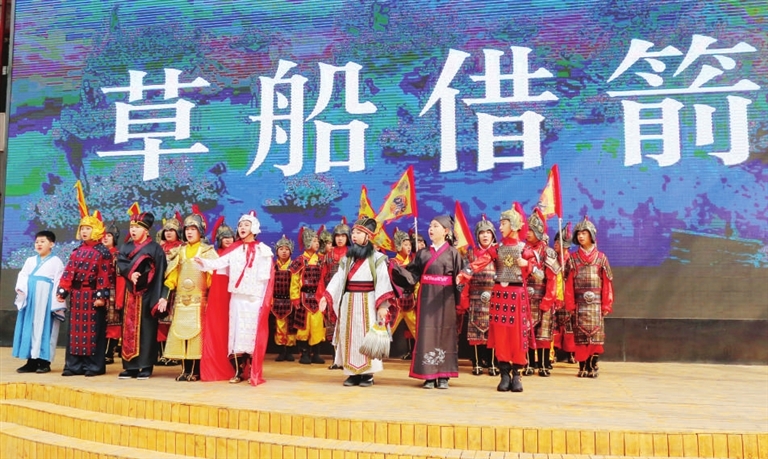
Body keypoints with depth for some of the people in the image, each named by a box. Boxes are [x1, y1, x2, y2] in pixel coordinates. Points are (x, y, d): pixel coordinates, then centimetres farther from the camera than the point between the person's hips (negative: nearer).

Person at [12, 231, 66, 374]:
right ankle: (32, 361, 9)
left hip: (46, 298, -6)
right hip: (29, 298, 6)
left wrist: (57, 302, -15)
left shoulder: (56, 261, 0)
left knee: (44, 328, -4)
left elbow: (59, 282, -7)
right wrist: (20, 289, -10)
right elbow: (22, 275, 11)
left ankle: (44, 361, 0)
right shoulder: (30, 260, 17)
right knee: (29, 327, 4)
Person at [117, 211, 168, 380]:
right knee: (129, 329, 6)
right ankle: (130, 366, 12)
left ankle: (146, 366, 3)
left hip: (147, 294, -5)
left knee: (146, 329, -2)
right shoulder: (126, 247, 13)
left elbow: (161, 274, -8)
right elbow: (120, 264, -1)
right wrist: (130, 274, -22)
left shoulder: (155, 248, -3)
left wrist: (162, 296, -16)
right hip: (130, 294, 5)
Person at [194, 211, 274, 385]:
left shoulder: (263, 250, 0)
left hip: (255, 298, -3)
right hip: (236, 297, 3)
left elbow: (266, 277, -4)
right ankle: (239, 372, 13)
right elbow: (219, 262, -4)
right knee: (237, 333, 4)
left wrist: (265, 300, -10)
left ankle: (254, 373, 5)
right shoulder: (234, 249, 10)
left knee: (253, 334, -2)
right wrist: (204, 262, -23)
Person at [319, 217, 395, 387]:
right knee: (349, 336, 5)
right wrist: (326, 296, -11)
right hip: (349, 301, 5)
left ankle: (367, 374, 4)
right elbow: (338, 278, 2)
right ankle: (353, 373, 12)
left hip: (368, 302, -5)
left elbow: (382, 281, -11)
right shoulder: (347, 258, 12)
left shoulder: (377, 258, -2)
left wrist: (382, 304, -21)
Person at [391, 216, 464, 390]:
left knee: (445, 334, 2)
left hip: (445, 299, -2)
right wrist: (396, 268, -11)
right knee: (426, 334, 0)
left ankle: (443, 377, 9)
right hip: (427, 298, 2)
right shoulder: (422, 253, 11)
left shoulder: (453, 253, 3)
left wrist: (459, 300, -13)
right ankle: (429, 376, 6)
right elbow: (412, 275, 4)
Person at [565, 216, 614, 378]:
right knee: (580, 335, 1)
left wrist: (606, 304, -3)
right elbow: (569, 283, 2)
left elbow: (607, 283, 2)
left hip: (596, 303, 0)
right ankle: (582, 367, 7)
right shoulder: (573, 258, 6)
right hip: (580, 303, 0)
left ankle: (593, 366, 6)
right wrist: (570, 304, -4)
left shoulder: (601, 257, 5)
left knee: (595, 334, -2)